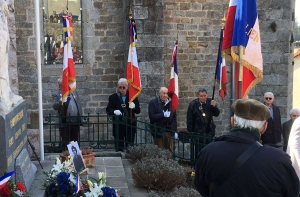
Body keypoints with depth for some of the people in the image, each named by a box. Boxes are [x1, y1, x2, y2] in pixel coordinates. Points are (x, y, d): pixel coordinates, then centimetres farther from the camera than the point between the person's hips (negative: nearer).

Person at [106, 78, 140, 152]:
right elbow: (108, 110, 2)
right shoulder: (113, 97, 5)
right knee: (118, 148, 2)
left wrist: (134, 107, -18)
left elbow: (138, 111, 4)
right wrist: (114, 111, -20)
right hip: (118, 126, 0)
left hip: (130, 126, 0)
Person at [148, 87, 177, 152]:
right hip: (159, 131, -3)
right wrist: (163, 114, -22)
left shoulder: (171, 103, 8)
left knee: (170, 151, 4)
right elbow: (152, 117, -12)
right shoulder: (153, 103, -4)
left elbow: (174, 117, 11)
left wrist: (175, 131, 8)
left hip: (169, 131, 3)